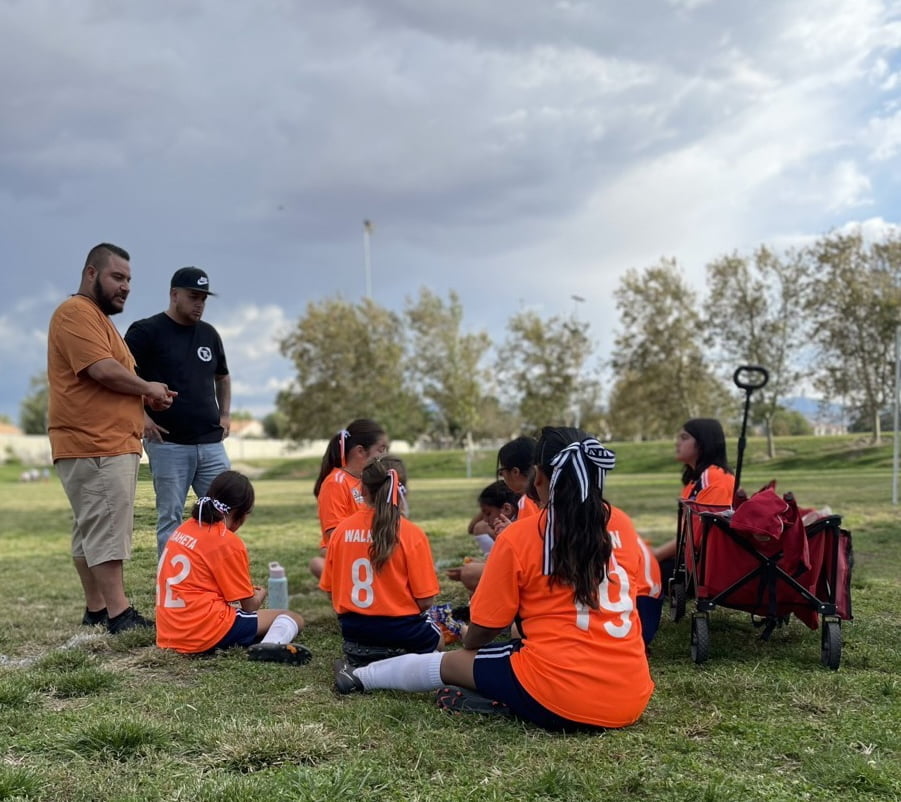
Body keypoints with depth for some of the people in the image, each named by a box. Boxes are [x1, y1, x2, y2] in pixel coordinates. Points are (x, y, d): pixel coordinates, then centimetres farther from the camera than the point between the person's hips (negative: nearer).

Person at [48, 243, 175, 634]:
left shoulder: (99, 318, 24)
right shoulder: (77, 313, -10)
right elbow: (103, 370, -22)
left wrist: (145, 397, 8)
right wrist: (148, 388, -6)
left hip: (111, 444, 11)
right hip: (94, 446, -11)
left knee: (91, 529, 11)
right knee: (106, 529, -11)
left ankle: (97, 610, 16)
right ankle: (119, 615, -10)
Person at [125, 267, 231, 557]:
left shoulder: (209, 334, 14)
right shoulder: (146, 331, -5)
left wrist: (225, 414, 16)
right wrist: (140, 415, -13)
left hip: (211, 443, 6)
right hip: (168, 443, -5)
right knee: (170, 517, 1)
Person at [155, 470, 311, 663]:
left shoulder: (183, 529, 11)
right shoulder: (228, 542, -10)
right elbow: (249, 605, -3)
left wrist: (249, 591, 22)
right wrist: (259, 595, 19)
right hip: (207, 632, -8)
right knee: (293, 618, 2)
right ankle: (270, 646, -28)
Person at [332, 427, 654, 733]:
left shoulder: (520, 536, -3)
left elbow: (484, 627, 4)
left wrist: (469, 647, 26)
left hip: (561, 695, -4)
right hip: (632, 698, 5)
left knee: (450, 662, 20)